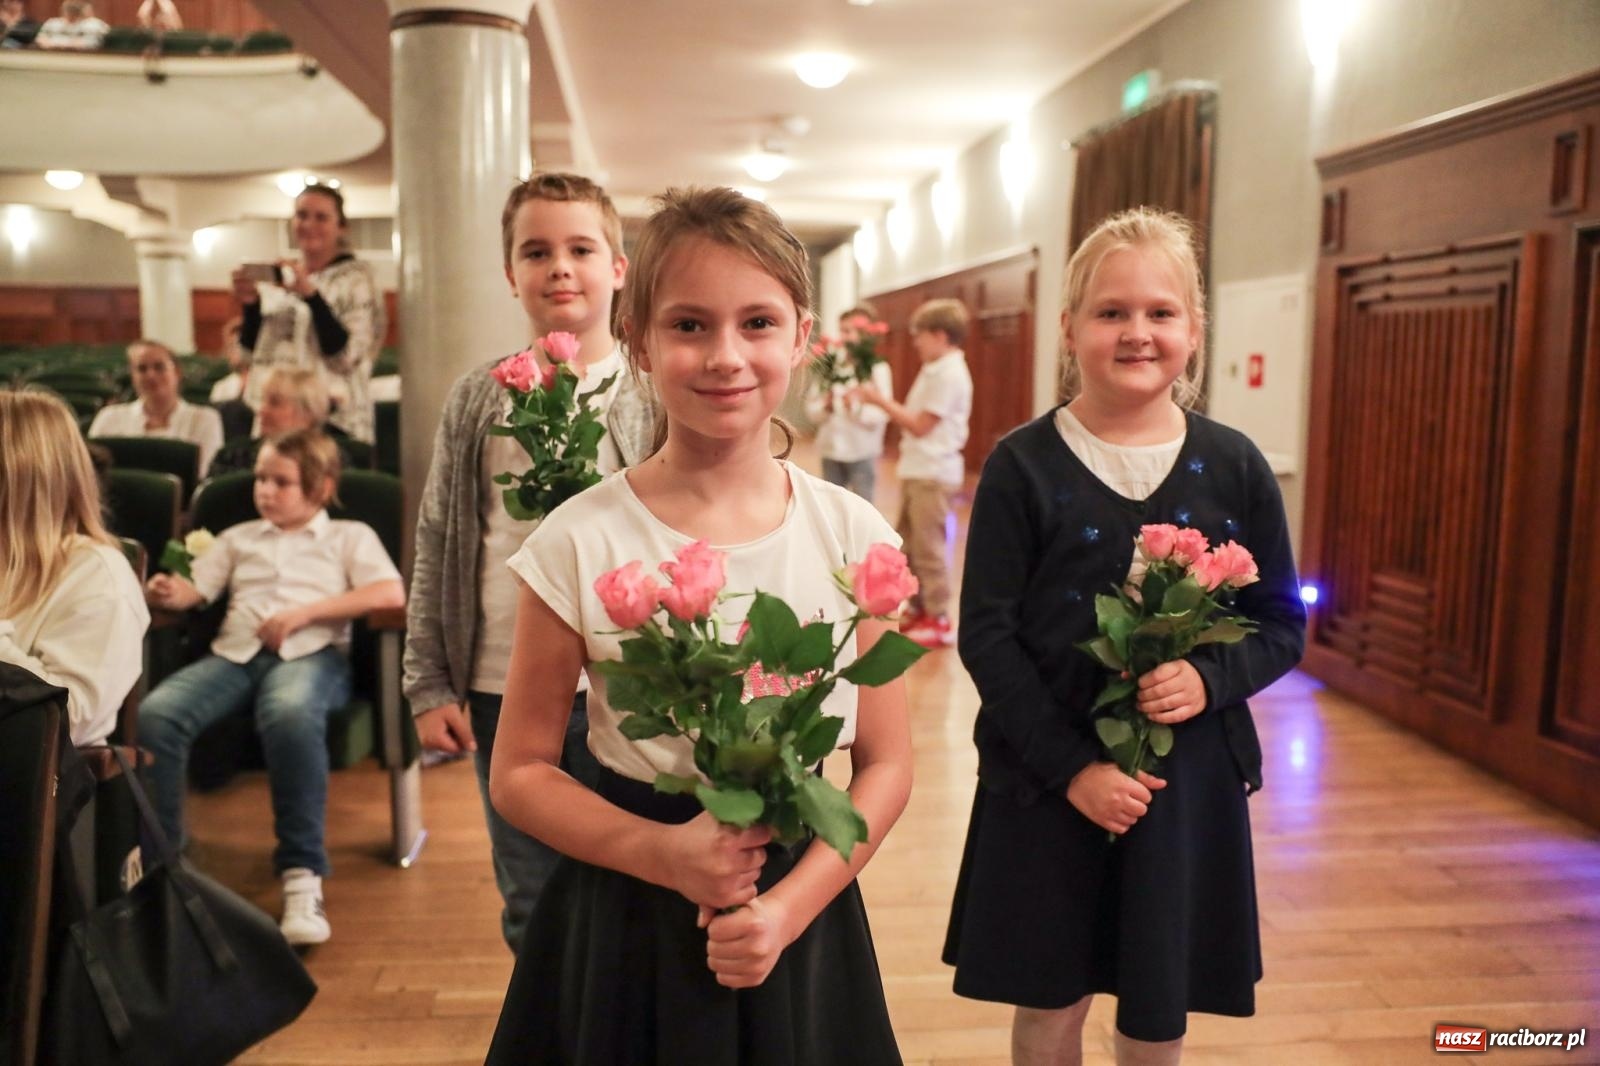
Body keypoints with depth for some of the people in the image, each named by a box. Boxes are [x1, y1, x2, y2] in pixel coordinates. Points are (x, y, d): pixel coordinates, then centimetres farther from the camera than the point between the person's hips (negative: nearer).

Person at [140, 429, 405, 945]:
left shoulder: (350, 535, 18)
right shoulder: (238, 538, 31)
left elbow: (391, 594, 0)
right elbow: (194, 589, 17)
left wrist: (304, 612, -9)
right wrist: (166, 591, -9)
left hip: (311, 653, -4)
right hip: (235, 652, 4)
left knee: (291, 716, -40)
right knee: (154, 714, -28)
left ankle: (302, 874, -34)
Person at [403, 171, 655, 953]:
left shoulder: (656, 399, -3)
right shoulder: (478, 400, 4)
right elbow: (437, 549, 6)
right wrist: (429, 686, 4)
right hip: (501, 691, 2)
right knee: (529, 904, 17)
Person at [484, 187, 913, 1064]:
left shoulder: (850, 535, -9)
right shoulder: (580, 542, -12)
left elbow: (884, 762, -3)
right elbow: (521, 773, -5)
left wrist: (791, 905, -14)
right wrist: (663, 854, -18)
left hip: (800, 898, 1)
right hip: (625, 919, -1)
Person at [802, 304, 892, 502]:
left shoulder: (878, 369, -6)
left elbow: (881, 415, -12)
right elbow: (811, 409, 4)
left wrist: (856, 407, -28)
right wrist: (824, 407, -17)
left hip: (862, 451, -3)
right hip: (831, 448, 4)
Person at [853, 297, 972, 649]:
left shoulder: (949, 373, -16)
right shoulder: (936, 370, 15)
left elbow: (921, 425, -18)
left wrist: (881, 401, -12)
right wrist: (884, 401, 3)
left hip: (933, 473, -10)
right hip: (917, 470, 10)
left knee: (929, 547, -4)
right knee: (908, 544, 16)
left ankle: (939, 621, 5)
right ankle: (919, 609, 27)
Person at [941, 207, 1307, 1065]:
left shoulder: (1234, 467, -1)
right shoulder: (1022, 466, -8)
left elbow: (1282, 625, 4)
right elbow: (986, 634, -9)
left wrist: (1209, 678, -16)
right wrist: (1072, 766, -15)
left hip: (1189, 782, 2)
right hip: (1044, 783, -1)